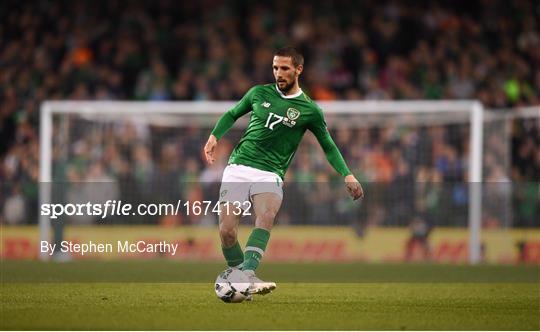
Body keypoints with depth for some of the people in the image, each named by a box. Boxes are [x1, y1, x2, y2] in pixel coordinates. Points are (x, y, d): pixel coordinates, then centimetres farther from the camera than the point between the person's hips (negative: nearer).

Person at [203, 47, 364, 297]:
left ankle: (247, 274, -46)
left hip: (270, 175, -2)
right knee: (227, 230, -14)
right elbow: (231, 115, 24)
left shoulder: (309, 110, 4)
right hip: (238, 167, 2)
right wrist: (214, 136, 6)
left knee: (267, 215, -34)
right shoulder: (259, 93, 9)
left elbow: (328, 147, 13)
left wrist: (347, 175, 1)